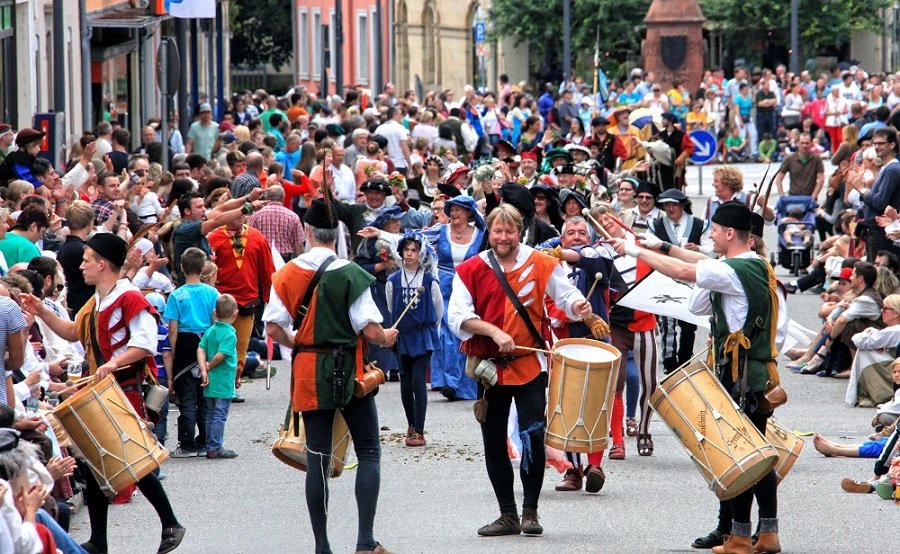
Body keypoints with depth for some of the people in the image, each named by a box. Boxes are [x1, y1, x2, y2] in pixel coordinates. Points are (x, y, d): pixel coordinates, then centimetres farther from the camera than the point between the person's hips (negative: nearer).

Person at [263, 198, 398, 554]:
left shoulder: (287, 274, -1)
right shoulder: (350, 274, -11)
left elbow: (273, 328, -2)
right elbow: (370, 331, -14)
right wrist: (387, 338, 8)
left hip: (308, 374, 3)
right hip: (348, 371, -3)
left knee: (317, 458, 6)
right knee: (368, 452, 7)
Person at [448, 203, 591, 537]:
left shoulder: (540, 264, 1)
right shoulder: (471, 270, 2)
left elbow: (566, 294, 5)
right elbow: (458, 316, -5)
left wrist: (577, 306, -18)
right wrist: (494, 332, -18)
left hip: (530, 363, -2)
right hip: (489, 367, 2)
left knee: (533, 436, -12)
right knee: (494, 443, 7)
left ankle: (530, 511, 2)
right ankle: (508, 515, 18)